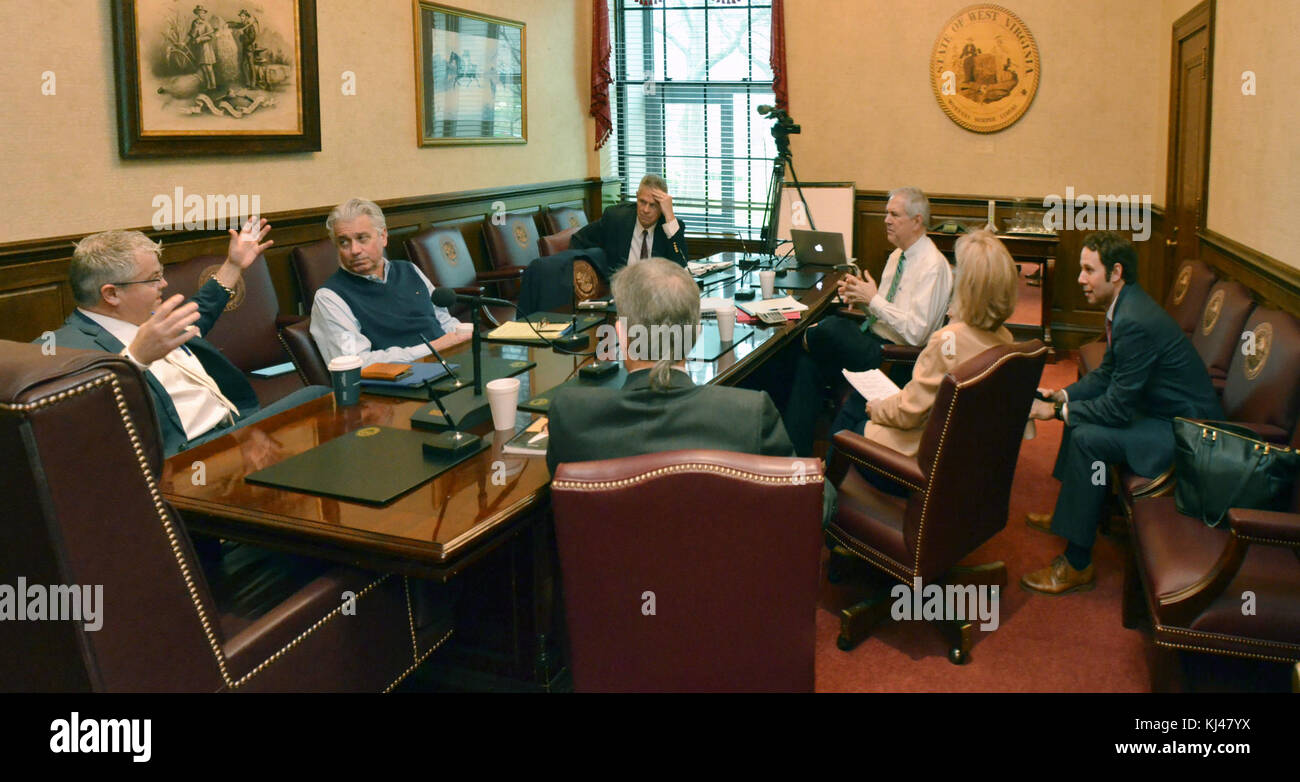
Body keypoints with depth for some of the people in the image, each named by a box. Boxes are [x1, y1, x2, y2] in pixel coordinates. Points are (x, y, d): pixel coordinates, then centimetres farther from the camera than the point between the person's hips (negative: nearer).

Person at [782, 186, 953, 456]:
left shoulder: (933, 266, -15)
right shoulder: (896, 256, 14)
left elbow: (916, 332, -22)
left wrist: (873, 300, -18)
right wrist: (858, 296, 0)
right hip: (871, 341, 9)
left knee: (831, 327, -29)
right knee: (807, 364, -11)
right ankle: (796, 453, -12)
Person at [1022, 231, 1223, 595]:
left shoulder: (1135, 322, -28)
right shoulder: (1125, 306, 3)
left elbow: (1117, 407, -25)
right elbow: (1107, 374, 14)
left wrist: (1056, 411, -16)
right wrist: (1060, 395, 2)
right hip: (1164, 410, 11)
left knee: (1087, 438, -22)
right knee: (1082, 407, 14)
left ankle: (1078, 565, -13)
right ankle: (1068, 512, 27)